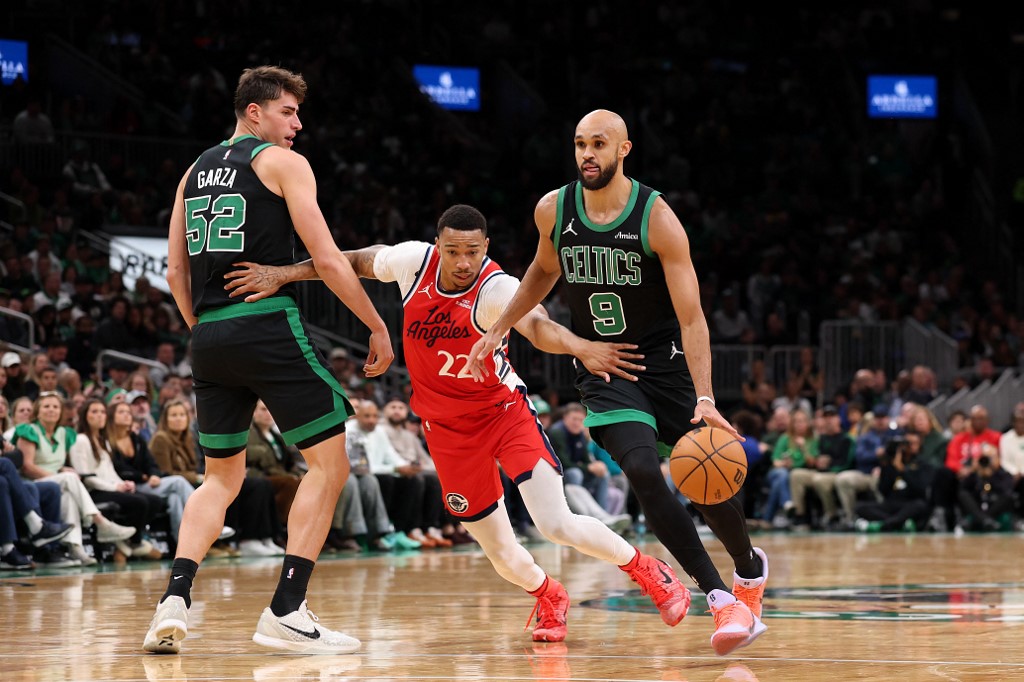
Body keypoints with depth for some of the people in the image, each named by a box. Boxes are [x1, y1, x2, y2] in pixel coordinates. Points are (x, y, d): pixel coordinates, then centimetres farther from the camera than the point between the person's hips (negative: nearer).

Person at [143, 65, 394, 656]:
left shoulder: (196, 172, 18)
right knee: (330, 463, 1)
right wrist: (379, 328, -1)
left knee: (222, 478, 18)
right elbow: (327, 259, -7)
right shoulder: (282, 162, -1)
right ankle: (287, 612, -6)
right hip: (270, 326, -7)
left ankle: (176, 597, -1)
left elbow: (176, 271, 18)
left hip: (210, 338, 7)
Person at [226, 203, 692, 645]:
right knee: (502, 554, 4)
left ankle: (646, 571, 8)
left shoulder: (497, 288, -26)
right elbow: (356, 262, 7)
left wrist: (581, 347, -66)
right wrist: (282, 275, 3)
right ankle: (549, 599, 39)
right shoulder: (414, 260, -13)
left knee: (556, 524, -19)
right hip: (448, 424, 4)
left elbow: (538, 326, -46)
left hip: (504, 409, -4)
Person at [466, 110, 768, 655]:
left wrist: (704, 399, -32)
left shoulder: (656, 218, -19)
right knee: (643, 472, -21)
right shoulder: (553, 211, -7)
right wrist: (499, 330, 13)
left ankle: (750, 567, 35)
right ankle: (721, 600, -16)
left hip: (665, 360, -2)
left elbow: (691, 316, -22)